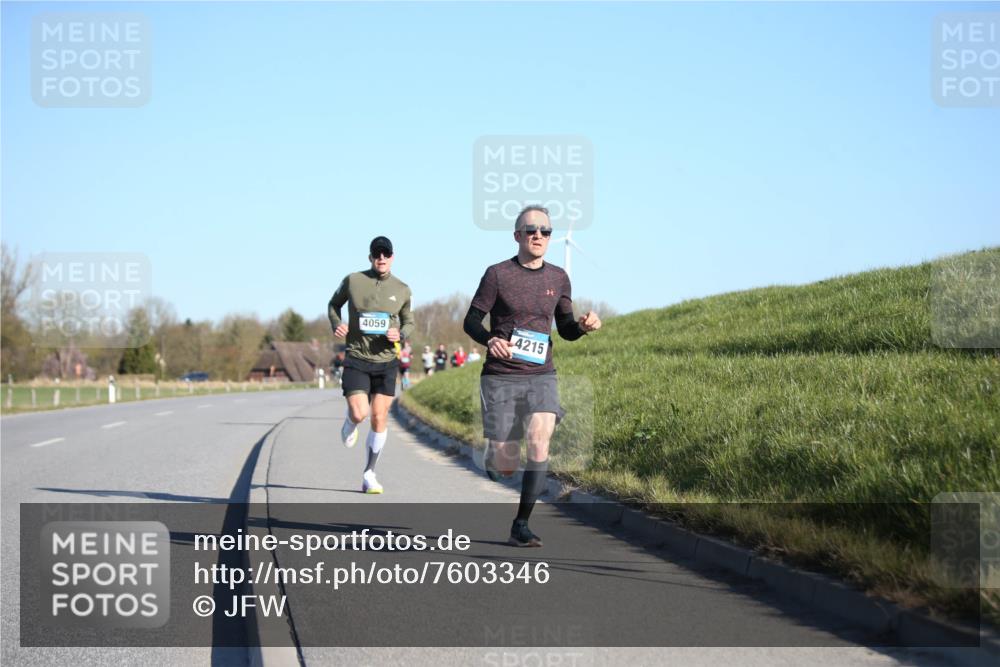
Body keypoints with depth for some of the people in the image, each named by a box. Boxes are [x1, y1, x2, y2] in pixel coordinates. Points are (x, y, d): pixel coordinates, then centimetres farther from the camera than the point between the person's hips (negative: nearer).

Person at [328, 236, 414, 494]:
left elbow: (409, 323, 15)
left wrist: (400, 334, -8)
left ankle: (370, 473, 12)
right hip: (356, 360, -2)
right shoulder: (353, 281, -2)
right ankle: (350, 423, 24)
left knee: (379, 418, 0)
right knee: (359, 414, -16)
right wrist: (336, 324, -5)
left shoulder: (402, 289, 3)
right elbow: (334, 304, 15)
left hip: (386, 361, 2)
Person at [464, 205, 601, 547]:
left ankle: (521, 525, -14)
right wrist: (490, 340, -21)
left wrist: (583, 326, -7)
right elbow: (471, 320, 0)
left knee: (539, 441, -21)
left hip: (541, 376, 2)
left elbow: (565, 328, 16)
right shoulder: (498, 274, -3)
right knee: (505, 461, -3)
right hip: (500, 377, -2)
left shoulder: (558, 278, 8)